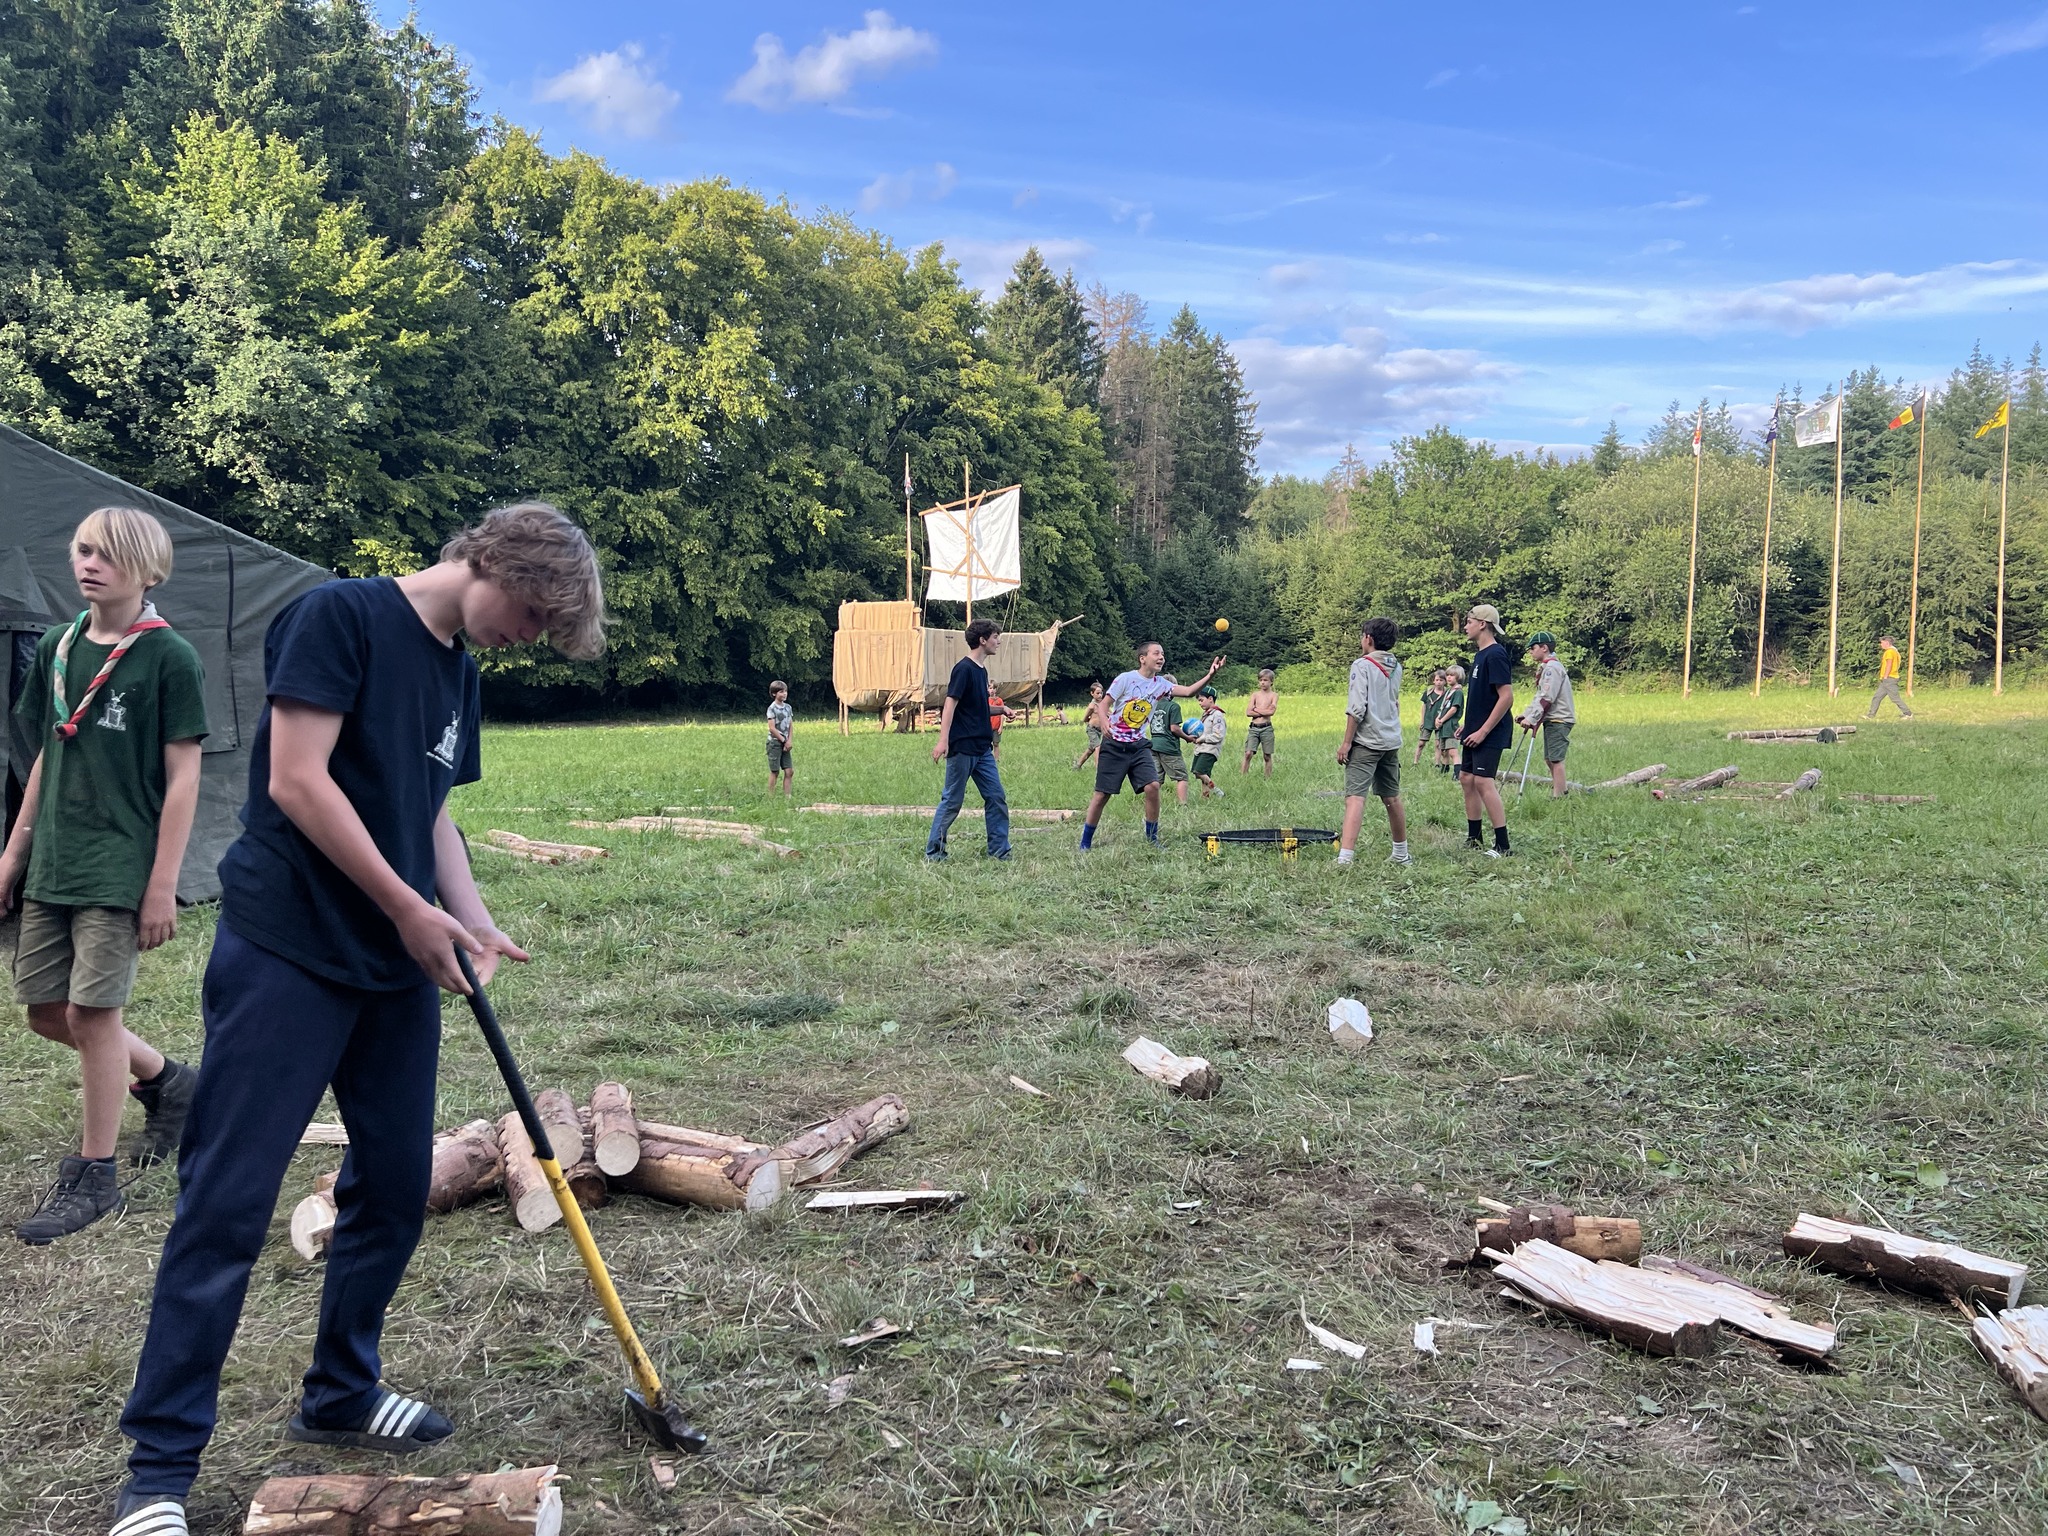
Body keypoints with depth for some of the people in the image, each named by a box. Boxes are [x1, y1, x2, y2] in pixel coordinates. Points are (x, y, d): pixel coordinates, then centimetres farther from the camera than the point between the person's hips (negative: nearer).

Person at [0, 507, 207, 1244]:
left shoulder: (168, 657, -10)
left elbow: (182, 777, -11)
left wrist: (162, 884, -13)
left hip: (121, 869, -7)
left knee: (92, 1011, -5)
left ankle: (92, 1178, 10)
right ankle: (168, 1079, 33)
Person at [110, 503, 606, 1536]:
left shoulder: (459, 672, 14)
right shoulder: (341, 615, -11)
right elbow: (298, 782, -18)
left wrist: (476, 928, 4)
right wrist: (411, 909, -15)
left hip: (398, 968, 8)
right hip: (286, 956, -8)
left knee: (395, 1186, 12)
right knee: (228, 1201, -2)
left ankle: (341, 1395, 31)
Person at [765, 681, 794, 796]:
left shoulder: (788, 707, 8)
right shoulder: (772, 708, -11)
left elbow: (791, 726, 9)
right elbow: (772, 728, -16)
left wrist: (789, 741, -3)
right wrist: (784, 740, -11)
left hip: (785, 743, 6)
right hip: (774, 742, -6)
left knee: (789, 771, 2)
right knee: (775, 772, -2)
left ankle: (787, 795, 7)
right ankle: (771, 796, 5)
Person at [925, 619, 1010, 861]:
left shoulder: (981, 670, 14)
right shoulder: (963, 669, -12)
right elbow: (951, 704, -18)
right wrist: (943, 740, -26)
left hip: (982, 748, 9)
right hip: (962, 748, -8)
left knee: (996, 798, 5)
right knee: (952, 801, -1)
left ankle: (999, 851, 10)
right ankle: (933, 851, 10)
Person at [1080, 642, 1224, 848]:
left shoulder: (1160, 684, 3)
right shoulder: (1126, 678, -9)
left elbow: (1187, 690, -9)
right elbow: (1103, 705, -9)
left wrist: (1209, 675, -24)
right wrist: (1104, 723, -29)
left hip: (1139, 746, 4)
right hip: (1114, 745, -4)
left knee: (1152, 786, -14)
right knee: (1102, 794, -1)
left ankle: (1152, 839, 2)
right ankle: (1085, 843, 13)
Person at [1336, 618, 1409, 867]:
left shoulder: (1362, 665, -8)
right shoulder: (1395, 667, 11)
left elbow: (1357, 708, -15)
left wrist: (1346, 742, -11)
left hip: (1367, 741, -7)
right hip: (1391, 741, 7)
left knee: (1355, 797, -14)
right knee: (1391, 798, 18)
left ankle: (1345, 857, -25)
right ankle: (1401, 854, 28)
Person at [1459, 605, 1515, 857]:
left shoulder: (1495, 655, -16)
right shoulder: (1480, 654, 13)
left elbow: (1507, 697, -22)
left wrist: (1483, 731, -22)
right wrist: (1468, 725, 17)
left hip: (1490, 733, -10)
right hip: (1476, 731, 10)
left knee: (1484, 783, -13)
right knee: (1466, 778, 12)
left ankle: (1503, 846, -10)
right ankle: (1473, 839, 21)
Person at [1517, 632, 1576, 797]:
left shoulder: (1552, 667, -14)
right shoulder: (1546, 667, 18)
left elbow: (1547, 698, -21)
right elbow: (1541, 696, 21)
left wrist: (1531, 718, -22)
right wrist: (1527, 715, 13)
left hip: (1559, 720, -10)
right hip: (1552, 720, 10)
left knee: (1556, 758, -9)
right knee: (1549, 758, 12)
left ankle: (1557, 797, -8)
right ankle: (1560, 792, 18)